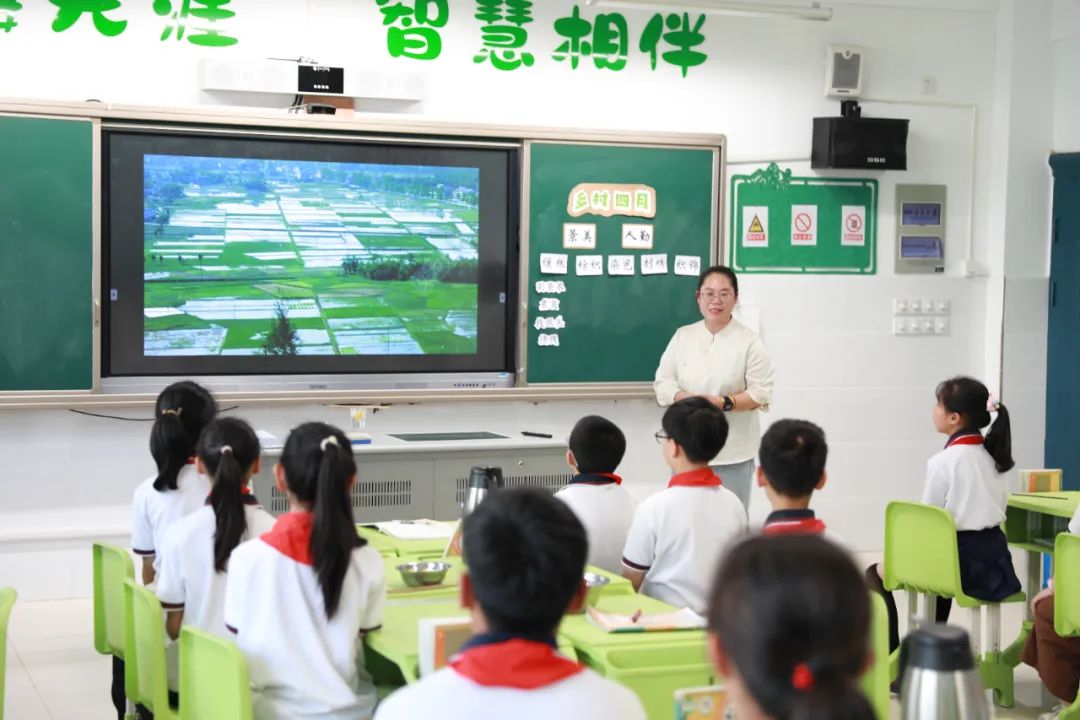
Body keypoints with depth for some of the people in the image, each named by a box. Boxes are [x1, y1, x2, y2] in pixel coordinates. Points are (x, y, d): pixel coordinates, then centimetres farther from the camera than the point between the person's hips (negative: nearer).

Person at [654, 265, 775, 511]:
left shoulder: (749, 341, -5)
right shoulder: (683, 336, 5)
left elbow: (761, 394, -7)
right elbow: (663, 382, 4)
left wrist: (724, 403, -22)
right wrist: (687, 399, -16)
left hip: (733, 452, -3)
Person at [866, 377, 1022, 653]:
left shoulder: (943, 462, -16)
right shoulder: (992, 455, 6)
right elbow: (992, 509, 14)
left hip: (963, 559, -8)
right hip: (994, 557, 8)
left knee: (877, 574, 10)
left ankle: (890, 654, 7)